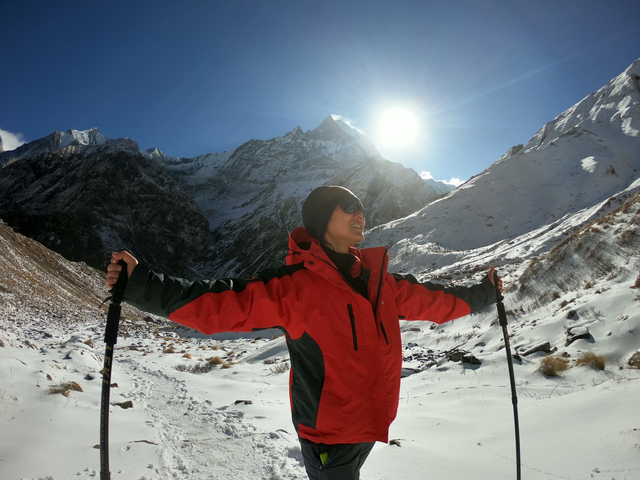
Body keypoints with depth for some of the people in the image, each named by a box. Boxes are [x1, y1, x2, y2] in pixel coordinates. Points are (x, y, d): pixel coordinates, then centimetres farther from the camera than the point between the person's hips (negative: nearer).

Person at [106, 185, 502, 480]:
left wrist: (481, 295, 24)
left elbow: (429, 299, 15)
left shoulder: (379, 280, 2)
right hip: (328, 434, -6)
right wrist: (141, 285, -32)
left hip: (371, 424, 6)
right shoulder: (293, 285, -18)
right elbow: (221, 305, -25)